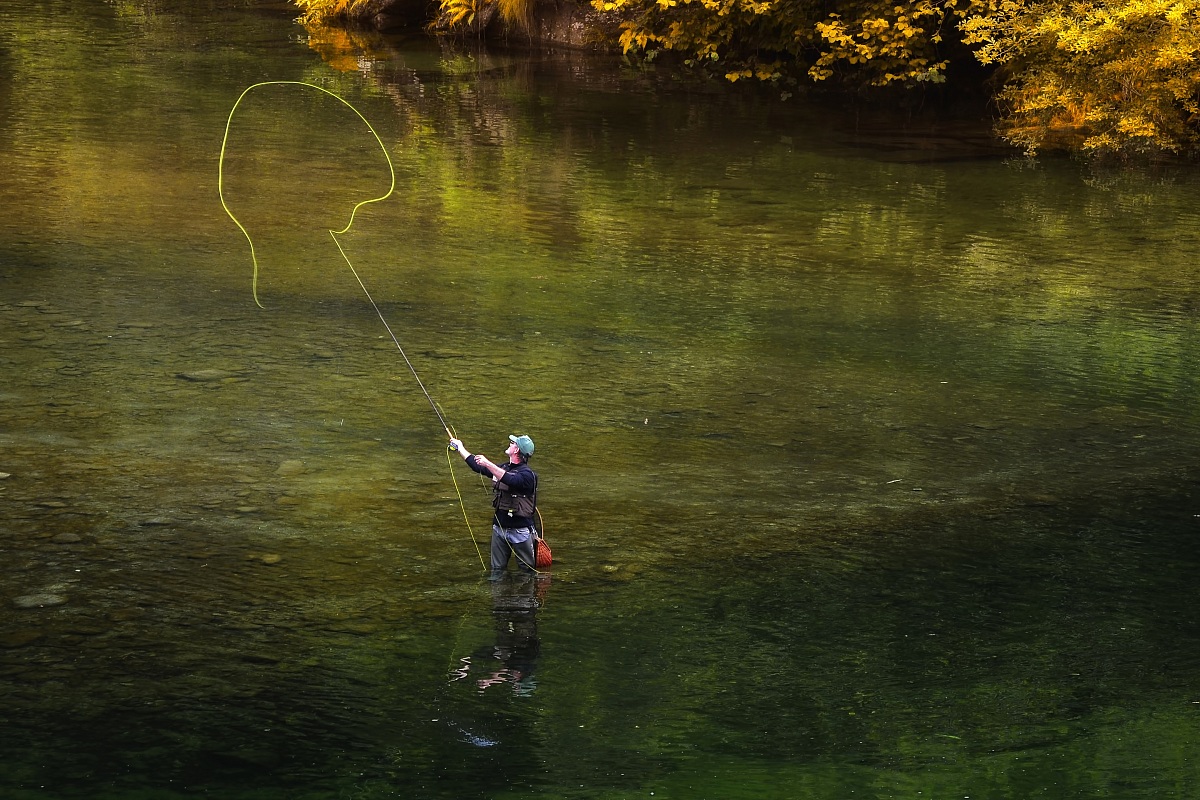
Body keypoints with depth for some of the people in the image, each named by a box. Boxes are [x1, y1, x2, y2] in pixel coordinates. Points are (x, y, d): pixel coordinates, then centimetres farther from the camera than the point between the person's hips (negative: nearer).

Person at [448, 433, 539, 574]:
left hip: (520, 531, -7)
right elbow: (477, 466, 25)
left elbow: (510, 480, -33)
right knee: (497, 570, 10)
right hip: (499, 528, 7)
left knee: (527, 570, -2)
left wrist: (488, 464, -35)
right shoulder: (502, 468, 13)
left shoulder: (527, 474, -13)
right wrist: (460, 448, 29)